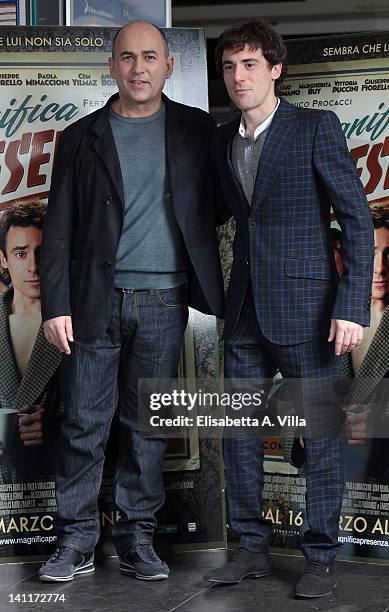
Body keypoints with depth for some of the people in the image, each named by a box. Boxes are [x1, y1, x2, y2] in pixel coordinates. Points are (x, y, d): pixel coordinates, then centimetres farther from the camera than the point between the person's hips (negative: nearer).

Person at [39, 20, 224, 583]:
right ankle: (76, 541, 12)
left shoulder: (196, 130, 7)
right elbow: (58, 230, 4)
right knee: (83, 424, 1)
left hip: (162, 304, 1)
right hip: (95, 302, 0)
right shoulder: (82, 137, 5)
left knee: (147, 425, 7)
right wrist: (55, 306, -4)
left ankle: (136, 537, 18)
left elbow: (217, 207, 12)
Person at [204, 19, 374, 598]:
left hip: (306, 309, -5)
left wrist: (352, 307, -15)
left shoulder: (316, 128, -6)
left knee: (321, 437, 1)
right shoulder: (222, 140, 11)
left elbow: (358, 220, -7)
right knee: (239, 435, 9)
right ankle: (252, 549, 23)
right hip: (246, 311, 6)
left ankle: (320, 560, 14)